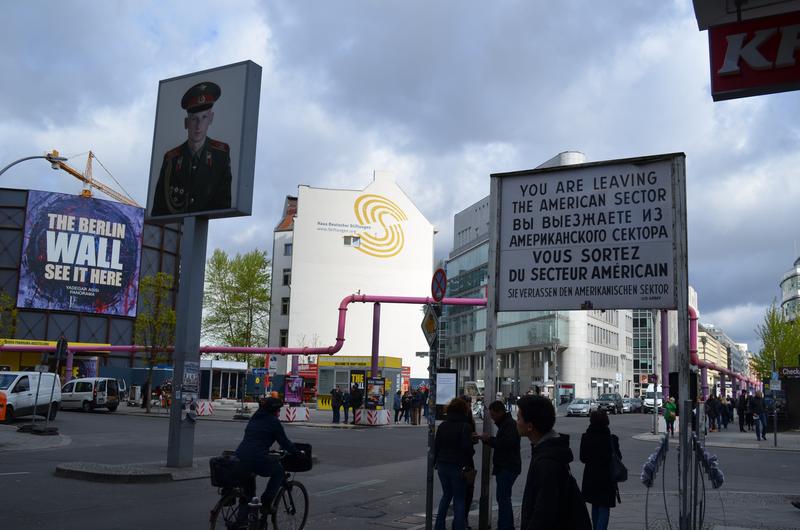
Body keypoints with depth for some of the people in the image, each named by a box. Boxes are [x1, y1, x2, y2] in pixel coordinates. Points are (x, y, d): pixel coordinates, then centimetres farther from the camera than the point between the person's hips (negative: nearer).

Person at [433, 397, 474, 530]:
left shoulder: (442, 425, 5)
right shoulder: (465, 427, -12)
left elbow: (436, 445, 7)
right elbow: (467, 448, -15)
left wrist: (436, 462, 15)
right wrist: (468, 464, -2)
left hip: (442, 465, 5)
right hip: (457, 466, -5)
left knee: (446, 495, 19)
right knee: (459, 499, 5)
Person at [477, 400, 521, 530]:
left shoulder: (510, 424, -14)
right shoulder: (504, 423, 19)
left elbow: (508, 442, -28)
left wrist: (490, 439, -18)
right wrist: (487, 439, 7)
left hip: (508, 467, -11)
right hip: (504, 467, 11)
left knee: (502, 497, -12)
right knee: (504, 498, 16)